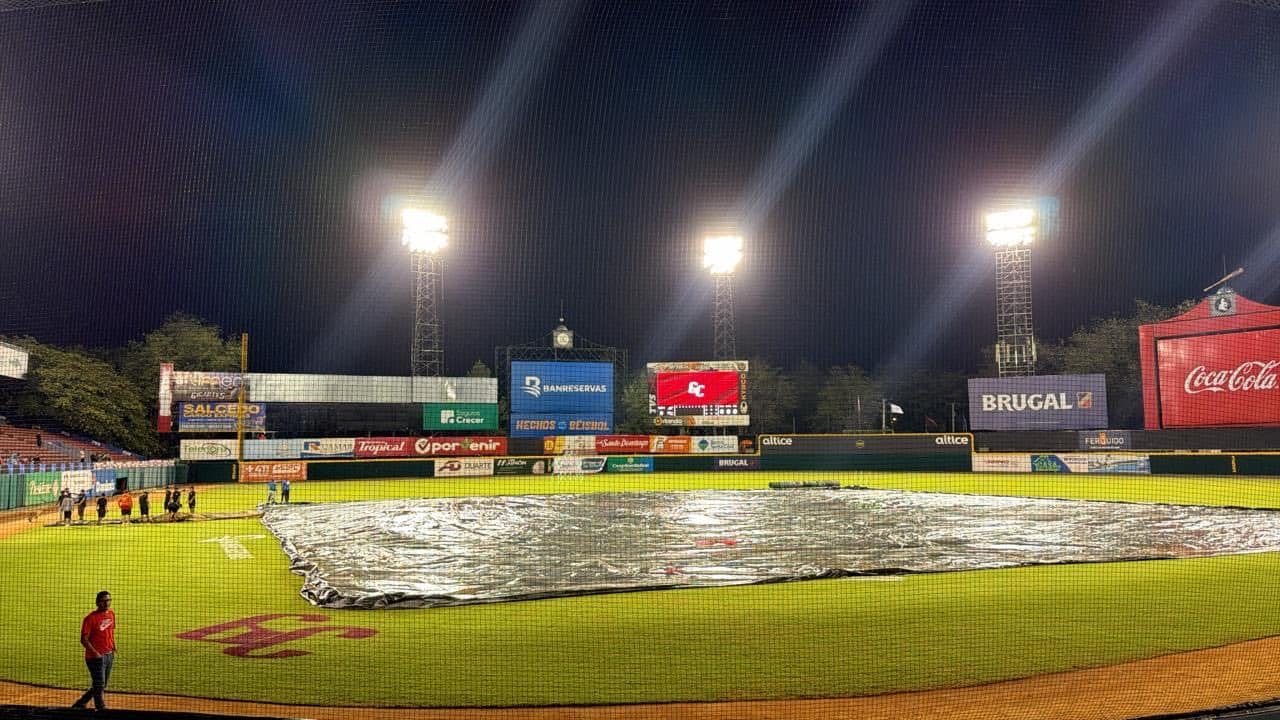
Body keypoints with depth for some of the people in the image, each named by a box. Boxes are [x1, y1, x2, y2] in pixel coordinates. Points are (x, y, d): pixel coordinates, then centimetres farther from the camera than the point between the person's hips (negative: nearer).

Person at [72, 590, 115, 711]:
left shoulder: (111, 614, 7)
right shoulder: (91, 618, -13)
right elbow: (84, 639, -14)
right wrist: (95, 653, -22)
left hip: (109, 655, 7)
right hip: (95, 657, -7)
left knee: (101, 686, 15)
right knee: (99, 686, -4)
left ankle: (79, 704, 32)